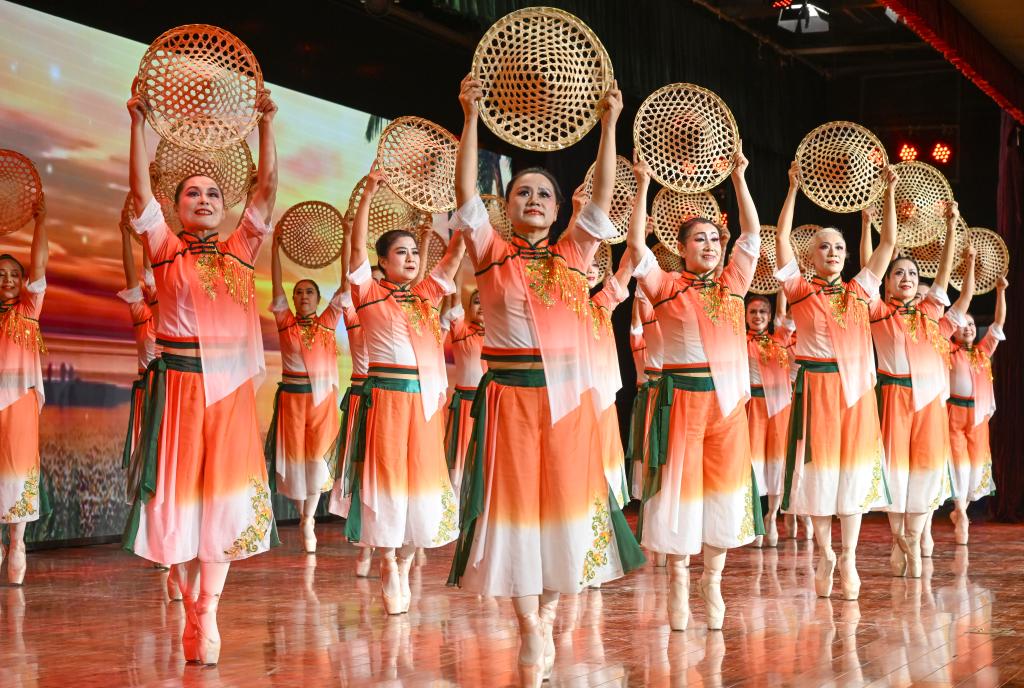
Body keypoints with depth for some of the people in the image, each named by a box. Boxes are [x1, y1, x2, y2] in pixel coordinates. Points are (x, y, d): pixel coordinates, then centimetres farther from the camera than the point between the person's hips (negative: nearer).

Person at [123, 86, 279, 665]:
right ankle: (194, 613, 10)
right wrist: (140, 124, -9)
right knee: (182, 492, 0)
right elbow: (141, 190, -4)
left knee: (225, 494, -4)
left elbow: (268, 187, 4)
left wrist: (267, 123, -1)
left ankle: (208, 613, -3)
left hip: (232, 384, 2)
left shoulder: (241, 249, 10)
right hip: (180, 383, -1)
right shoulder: (167, 250, 6)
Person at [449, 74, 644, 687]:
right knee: (515, 503, -2)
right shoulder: (492, 254, 4)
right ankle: (532, 632, 6)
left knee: (564, 503, 4)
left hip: (567, 396, 2)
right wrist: (471, 118, -13)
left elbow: (602, 197, 1)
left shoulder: (574, 255, 9)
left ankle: (550, 609, 23)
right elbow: (466, 192, -5)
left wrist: (609, 124, -5)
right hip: (510, 396, -2)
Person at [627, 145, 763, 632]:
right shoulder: (666, 287, 1)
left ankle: (713, 582, 14)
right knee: (680, 484, -1)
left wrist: (739, 179, 6)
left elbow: (752, 235, 9)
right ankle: (679, 583, 7)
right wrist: (642, 189, -13)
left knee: (724, 486, 4)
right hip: (681, 396, -3)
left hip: (729, 397, 3)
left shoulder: (732, 284, 11)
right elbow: (636, 248, -10)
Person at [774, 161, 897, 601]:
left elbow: (888, 242, 11)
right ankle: (825, 555, 14)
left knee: (853, 469, 3)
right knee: (818, 468, 1)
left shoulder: (860, 290, 11)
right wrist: (793, 189, -6)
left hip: (857, 388, 3)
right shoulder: (800, 290, 3)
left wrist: (889, 192, 6)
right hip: (816, 387, -3)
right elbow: (781, 239, -4)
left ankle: (849, 558, 7)